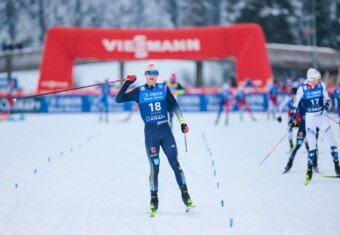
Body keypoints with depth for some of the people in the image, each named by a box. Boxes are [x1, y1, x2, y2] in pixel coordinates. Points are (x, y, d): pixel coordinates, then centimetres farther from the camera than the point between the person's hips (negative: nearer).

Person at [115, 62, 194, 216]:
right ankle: (154, 199, 6)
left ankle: (185, 195, 5)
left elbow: (175, 106, 9)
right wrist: (127, 83, -7)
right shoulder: (139, 92, 4)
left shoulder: (164, 89, 7)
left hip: (165, 130, 1)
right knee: (154, 166, -6)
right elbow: (119, 99, 2)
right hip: (150, 132, -1)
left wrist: (182, 122, -1)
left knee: (175, 164, -2)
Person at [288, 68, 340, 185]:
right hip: (310, 118, -3)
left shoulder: (321, 86, -4)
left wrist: (326, 107, -14)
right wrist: (292, 118, -5)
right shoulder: (302, 89, -11)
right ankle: (309, 169, 6)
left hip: (322, 116, 3)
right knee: (312, 146, -6)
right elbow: (295, 104, -3)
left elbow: (327, 99, 6)